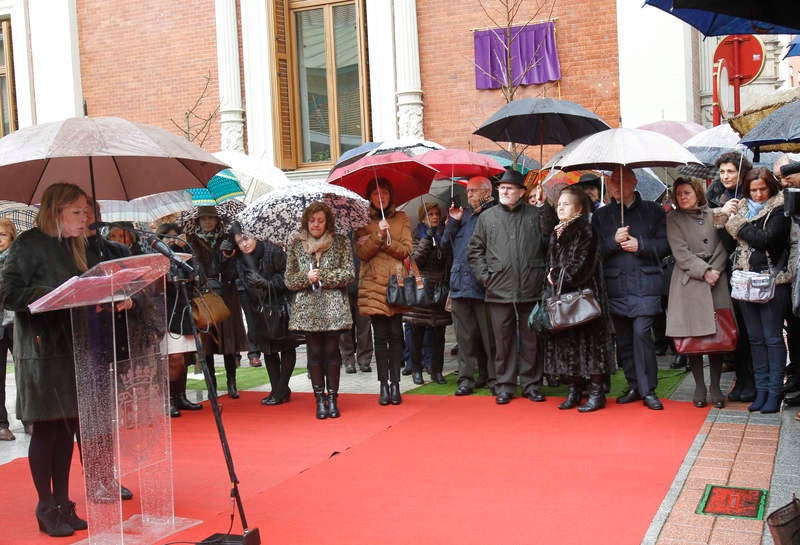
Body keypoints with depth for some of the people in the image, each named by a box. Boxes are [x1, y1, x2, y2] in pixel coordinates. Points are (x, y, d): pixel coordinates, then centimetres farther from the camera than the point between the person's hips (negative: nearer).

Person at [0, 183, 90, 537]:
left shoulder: (72, 246, 15)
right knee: (45, 427, 1)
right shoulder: (28, 244, -8)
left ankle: (62, 504, 19)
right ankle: (46, 509, 12)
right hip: (40, 350, -7)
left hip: (70, 346, 7)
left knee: (67, 426, 9)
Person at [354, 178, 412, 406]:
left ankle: (395, 383, 2)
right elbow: (361, 252, -3)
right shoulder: (363, 222, 10)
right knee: (380, 335, -1)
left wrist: (385, 241, -11)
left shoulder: (401, 218, 13)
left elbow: (406, 250, 2)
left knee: (395, 334, -2)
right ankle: (384, 384, 4)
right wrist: (379, 235, -15)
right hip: (373, 284, 0)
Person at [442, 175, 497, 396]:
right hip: (460, 282, 5)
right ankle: (466, 377, 12)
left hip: (483, 283, -5)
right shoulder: (463, 214, 19)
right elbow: (445, 243, 17)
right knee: (465, 334, 7)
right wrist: (453, 222, 4)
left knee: (489, 334, -1)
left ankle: (493, 377, 6)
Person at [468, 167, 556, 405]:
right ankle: (505, 385, 16)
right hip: (499, 290, 1)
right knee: (503, 340, 6)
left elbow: (549, 244, 6)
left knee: (531, 339, 6)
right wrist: (484, 275, 3)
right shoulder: (487, 217, 10)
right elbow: (474, 251, 13)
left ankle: (531, 384, 17)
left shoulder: (536, 214, 6)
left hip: (531, 289, -1)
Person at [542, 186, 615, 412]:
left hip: (582, 292, -8)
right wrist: (551, 277, 1)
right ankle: (574, 391, 15)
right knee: (566, 341, 8)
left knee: (588, 339, -5)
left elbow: (581, 264, -15)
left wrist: (560, 277, -8)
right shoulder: (556, 234, 15)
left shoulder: (585, 230, -8)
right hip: (560, 294, 8)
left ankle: (597, 393, 1)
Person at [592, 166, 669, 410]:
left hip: (645, 283, -3)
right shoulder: (601, 215, 13)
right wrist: (613, 241, -10)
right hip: (615, 285, 3)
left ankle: (648, 390, -5)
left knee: (641, 332, -14)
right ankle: (634, 386, 18)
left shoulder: (653, 211, 8)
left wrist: (640, 244, -11)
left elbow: (665, 244, 3)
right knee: (623, 338, 6)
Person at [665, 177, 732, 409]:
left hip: (716, 280, 2)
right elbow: (680, 252, -4)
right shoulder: (673, 219, 5)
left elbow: (722, 246, 7)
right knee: (692, 336, -1)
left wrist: (715, 270, -9)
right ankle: (699, 386, 10)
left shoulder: (714, 215, 11)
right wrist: (704, 272, -11)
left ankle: (715, 387, 9)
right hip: (688, 282, -1)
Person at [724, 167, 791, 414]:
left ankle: (774, 391, 5)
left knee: (773, 337, -1)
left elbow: (767, 239, -17)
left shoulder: (779, 209, -4)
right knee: (755, 338, 9)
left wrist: (739, 226, -8)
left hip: (772, 281, -5)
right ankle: (761, 389, 16)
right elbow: (730, 239, 12)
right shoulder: (742, 208, 13)